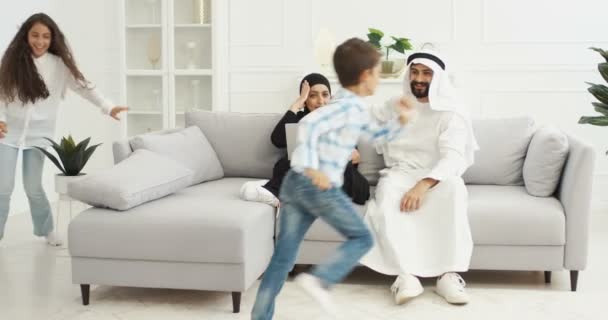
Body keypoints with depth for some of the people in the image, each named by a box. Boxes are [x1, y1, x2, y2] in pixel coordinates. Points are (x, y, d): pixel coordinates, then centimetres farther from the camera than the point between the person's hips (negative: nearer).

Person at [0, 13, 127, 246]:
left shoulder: (59, 65, -6)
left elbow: (83, 87, -11)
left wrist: (108, 107, -23)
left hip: (38, 134, 0)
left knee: (33, 187, 4)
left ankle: (47, 229, 27)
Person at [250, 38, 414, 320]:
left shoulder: (357, 110, 23)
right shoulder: (347, 106, -9)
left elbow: (377, 134, 39)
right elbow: (309, 124, -24)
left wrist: (399, 120, 25)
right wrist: (311, 167, -30)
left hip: (295, 183, 9)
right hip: (320, 186, -9)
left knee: (283, 256, 8)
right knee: (361, 238, 7)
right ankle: (318, 280, -9)